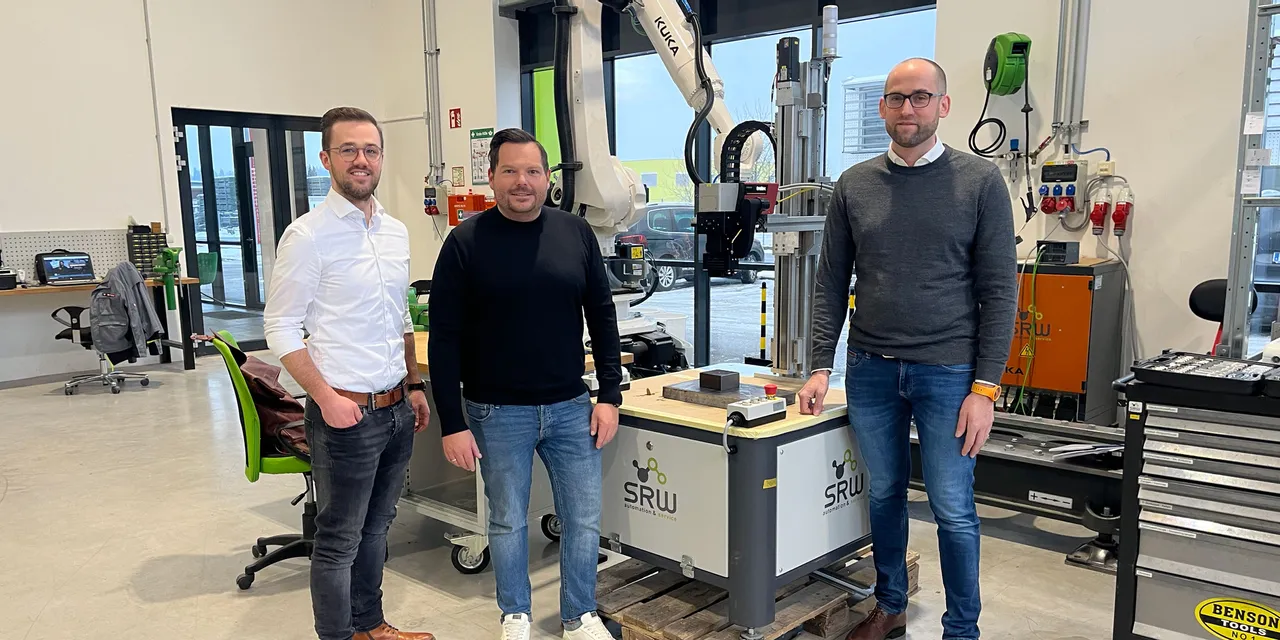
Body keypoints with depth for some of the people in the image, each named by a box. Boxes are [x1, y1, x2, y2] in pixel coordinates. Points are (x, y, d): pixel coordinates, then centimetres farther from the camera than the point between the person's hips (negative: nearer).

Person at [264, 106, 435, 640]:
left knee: (376, 527, 20)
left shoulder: (396, 232, 8)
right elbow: (280, 328, -12)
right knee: (339, 541, 6)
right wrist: (326, 397, -18)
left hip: (397, 410, 7)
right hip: (346, 414, -7)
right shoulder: (307, 236, -12)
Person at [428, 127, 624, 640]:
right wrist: (452, 425, -9)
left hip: (571, 407, 2)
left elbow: (602, 318, 6)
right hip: (498, 414, -2)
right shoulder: (466, 242, -7)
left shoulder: (576, 234, 1)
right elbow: (445, 340, -7)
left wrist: (610, 395, 1)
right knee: (508, 522, 12)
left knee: (584, 519, 9)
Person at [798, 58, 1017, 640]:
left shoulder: (981, 182, -2)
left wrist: (985, 388, -9)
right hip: (870, 371, 3)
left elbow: (998, 291, -4)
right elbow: (831, 283, 7)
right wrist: (821, 367, 1)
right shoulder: (854, 186, 5)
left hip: (948, 373, -2)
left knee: (953, 510, 4)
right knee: (883, 495, 14)